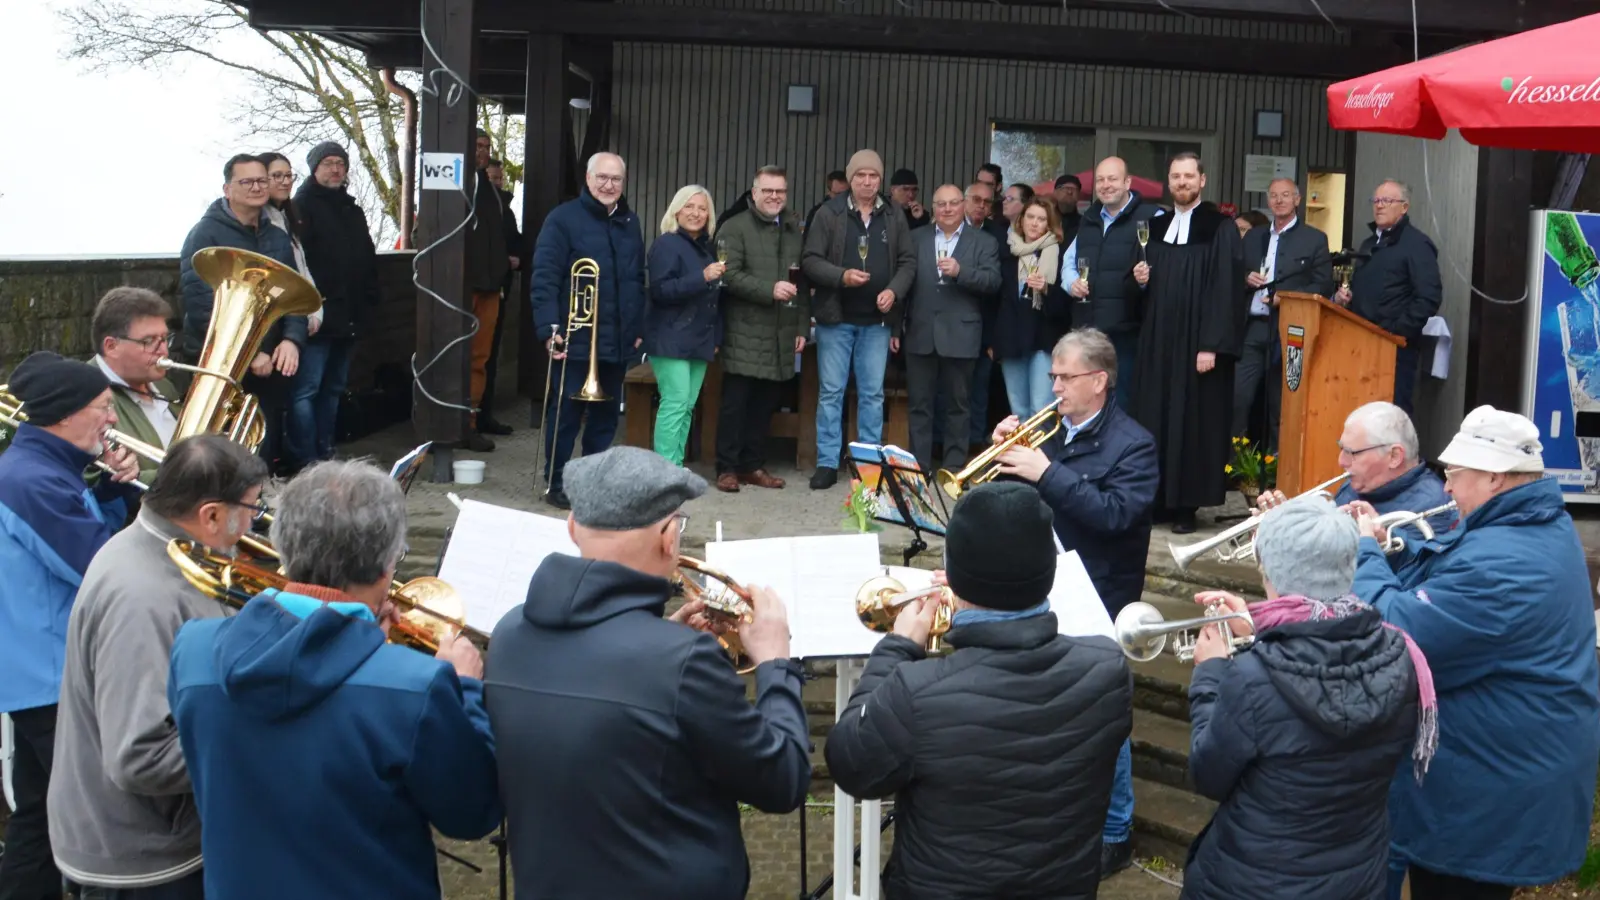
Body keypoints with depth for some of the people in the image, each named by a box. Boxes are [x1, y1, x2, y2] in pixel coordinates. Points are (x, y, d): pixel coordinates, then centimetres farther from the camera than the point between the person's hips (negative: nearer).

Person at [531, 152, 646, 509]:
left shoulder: (630, 223, 13)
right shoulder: (563, 218, -6)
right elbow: (544, 277, -12)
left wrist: (638, 328, 15)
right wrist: (549, 327, -19)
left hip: (618, 341, 6)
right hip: (575, 339, -6)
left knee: (607, 413, 12)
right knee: (566, 412, 2)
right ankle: (556, 483, 13)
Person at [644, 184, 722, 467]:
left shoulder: (706, 247, 16)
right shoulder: (666, 244, -7)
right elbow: (660, 290, -18)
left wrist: (716, 337, 18)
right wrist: (702, 277, -27)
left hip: (698, 341, 7)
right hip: (670, 340, -7)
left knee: (687, 406, 7)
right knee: (675, 402, -12)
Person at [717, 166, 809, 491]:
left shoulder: (795, 231, 17)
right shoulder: (735, 227, 0)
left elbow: (803, 283, 17)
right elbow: (730, 275, -11)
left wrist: (803, 327, 12)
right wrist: (770, 290, -21)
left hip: (781, 335, 5)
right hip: (745, 333, -5)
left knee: (765, 404, 7)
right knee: (735, 403, -3)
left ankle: (754, 465, 16)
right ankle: (727, 468, 4)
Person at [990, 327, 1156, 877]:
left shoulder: (1132, 445, -11)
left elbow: (1115, 514, -26)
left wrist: (1046, 471, -28)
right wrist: (1005, 451, -9)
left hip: (1096, 600, -6)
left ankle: (1114, 835, 16)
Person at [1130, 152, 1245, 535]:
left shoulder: (1219, 229, -6)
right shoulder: (1157, 227, 13)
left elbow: (1226, 289, -12)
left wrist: (1212, 345, -19)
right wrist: (1141, 279, -3)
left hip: (1196, 343, -6)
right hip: (1157, 341, 6)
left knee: (1193, 420, -2)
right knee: (1154, 416, 5)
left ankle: (1186, 504, 3)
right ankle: (1154, 497, 11)